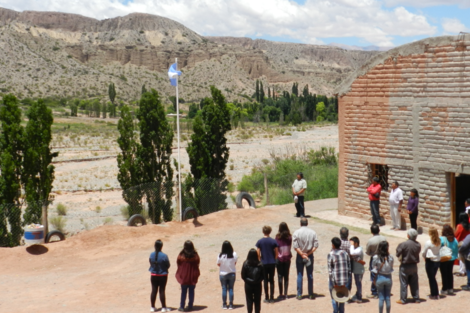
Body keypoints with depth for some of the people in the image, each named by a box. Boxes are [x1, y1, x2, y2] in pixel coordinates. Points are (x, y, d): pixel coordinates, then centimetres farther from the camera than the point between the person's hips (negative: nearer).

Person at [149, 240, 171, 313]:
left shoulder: (151, 255, -7)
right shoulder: (164, 256, -18)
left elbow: (150, 263, 3)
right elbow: (168, 265, -8)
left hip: (153, 275, 3)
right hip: (162, 275, -3)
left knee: (154, 291, 11)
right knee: (162, 291, 4)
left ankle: (152, 307, 18)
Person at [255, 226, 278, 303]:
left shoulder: (260, 242, -4)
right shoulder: (273, 241, -3)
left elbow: (258, 254, -3)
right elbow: (276, 253, 0)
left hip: (264, 263, -1)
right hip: (272, 263, 1)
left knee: (265, 280, 6)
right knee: (271, 280, 7)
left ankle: (266, 298, 7)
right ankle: (271, 298, 7)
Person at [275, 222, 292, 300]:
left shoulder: (278, 237, -10)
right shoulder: (289, 237, -3)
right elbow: (290, 247, 3)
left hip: (280, 258, -3)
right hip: (287, 258, 3)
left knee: (280, 276, 2)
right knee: (286, 276, 10)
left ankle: (281, 294, 0)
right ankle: (285, 294, 11)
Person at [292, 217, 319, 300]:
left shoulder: (296, 233, -7)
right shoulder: (313, 232, -1)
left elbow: (295, 247, -13)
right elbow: (315, 246, -6)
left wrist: (302, 254, -10)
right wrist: (308, 254, -6)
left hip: (299, 256, -1)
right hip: (310, 256, 1)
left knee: (299, 275, 5)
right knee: (310, 275, 8)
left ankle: (299, 294, 6)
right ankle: (311, 294, 11)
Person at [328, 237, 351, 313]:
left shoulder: (331, 254, -11)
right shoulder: (345, 253, 3)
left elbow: (330, 270, -13)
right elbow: (349, 267, 5)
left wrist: (334, 282, -9)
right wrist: (347, 278, 11)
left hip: (334, 279, -5)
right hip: (344, 280, 5)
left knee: (334, 298, 7)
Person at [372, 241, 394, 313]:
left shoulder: (376, 258, -13)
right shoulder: (390, 257, -10)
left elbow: (374, 269, -4)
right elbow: (391, 269, 1)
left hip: (380, 278, -1)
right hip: (388, 278, 1)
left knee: (381, 298, 7)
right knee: (388, 297, 11)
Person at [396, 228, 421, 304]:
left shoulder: (403, 244, -21)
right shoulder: (418, 245, -6)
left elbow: (398, 254, -15)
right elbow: (418, 252, 8)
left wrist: (401, 258, 5)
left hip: (405, 266, -4)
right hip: (414, 266, 5)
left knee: (404, 283, 4)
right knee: (414, 283, 14)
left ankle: (403, 299, 8)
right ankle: (416, 298, 20)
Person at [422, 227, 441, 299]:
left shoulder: (428, 243, -18)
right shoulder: (439, 242, -3)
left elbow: (424, 252, -9)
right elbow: (439, 249, 1)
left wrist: (425, 257, 13)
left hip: (430, 261, -6)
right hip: (438, 260, 6)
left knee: (431, 278, 7)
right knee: (433, 278, 19)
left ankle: (433, 295, 13)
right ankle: (436, 294, 23)